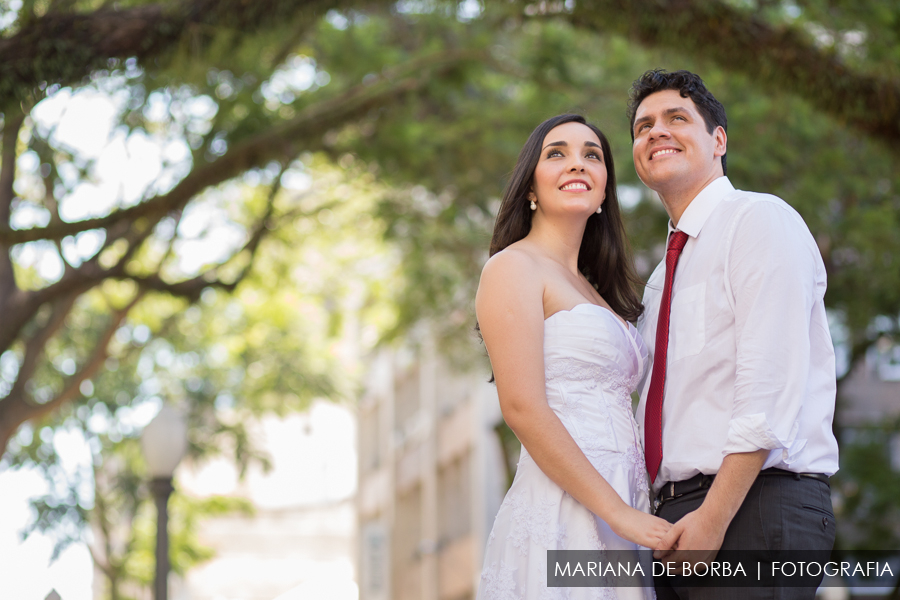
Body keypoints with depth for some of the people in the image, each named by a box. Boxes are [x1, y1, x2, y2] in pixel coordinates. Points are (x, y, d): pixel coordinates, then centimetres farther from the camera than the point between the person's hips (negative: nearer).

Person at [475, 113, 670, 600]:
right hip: (561, 518, -8)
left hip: (616, 514, 8)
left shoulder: (591, 288, 22)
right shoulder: (514, 268, -2)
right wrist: (619, 512, -17)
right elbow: (523, 408, -13)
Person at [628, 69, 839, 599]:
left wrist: (714, 518, -20)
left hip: (757, 512, -8)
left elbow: (769, 387, -15)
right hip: (678, 515, 8)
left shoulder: (760, 220, -4)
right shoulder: (667, 271, 22)